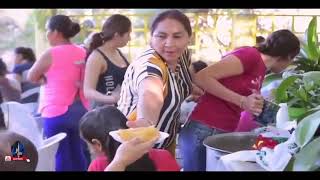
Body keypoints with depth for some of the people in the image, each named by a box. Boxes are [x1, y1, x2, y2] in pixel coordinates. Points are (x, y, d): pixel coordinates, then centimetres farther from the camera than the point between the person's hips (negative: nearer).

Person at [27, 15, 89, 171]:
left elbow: (31, 77, 2)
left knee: (61, 157, 2)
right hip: (81, 110, 6)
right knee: (78, 155, 13)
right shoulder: (82, 53, 6)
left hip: (57, 112, -6)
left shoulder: (51, 54, -11)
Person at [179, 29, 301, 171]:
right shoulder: (251, 54, -11)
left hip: (223, 134, 9)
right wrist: (242, 101, -20)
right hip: (204, 132, -9)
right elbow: (202, 78, -19)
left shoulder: (261, 70, 15)